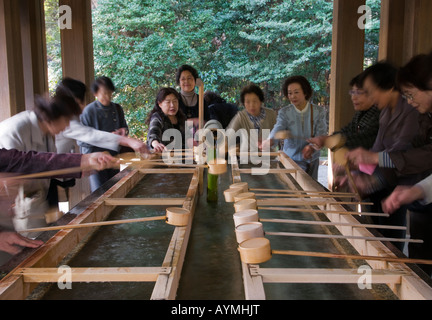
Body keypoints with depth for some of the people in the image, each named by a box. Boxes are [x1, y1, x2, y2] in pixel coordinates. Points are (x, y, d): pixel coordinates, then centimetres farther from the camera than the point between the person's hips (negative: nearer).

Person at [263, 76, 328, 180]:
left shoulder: (319, 112, -4)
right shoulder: (284, 112, -6)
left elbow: (321, 134, -12)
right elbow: (278, 130, -22)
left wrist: (312, 147, -33)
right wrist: (269, 141, -45)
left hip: (312, 159, 2)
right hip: (292, 159, -2)